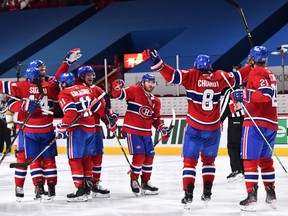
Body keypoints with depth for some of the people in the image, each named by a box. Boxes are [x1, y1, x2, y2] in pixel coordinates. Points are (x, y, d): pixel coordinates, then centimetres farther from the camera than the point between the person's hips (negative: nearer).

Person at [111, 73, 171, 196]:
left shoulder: (155, 101, 13)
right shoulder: (135, 91, -7)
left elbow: (155, 119, 18)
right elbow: (119, 94, -16)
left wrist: (162, 128, 2)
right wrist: (118, 86, -36)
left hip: (146, 133, 7)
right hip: (132, 130, -7)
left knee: (149, 156, 9)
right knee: (139, 156, -12)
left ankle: (146, 181, 25)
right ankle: (134, 181, 6)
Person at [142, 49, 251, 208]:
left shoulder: (191, 76, -7)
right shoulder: (219, 77, 1)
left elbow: (172, 75, -19)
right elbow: (237, 77, 15)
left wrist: (156, 62, -21)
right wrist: (251, 67, 30)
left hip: (194, 128, -3)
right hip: (213, 129, 3)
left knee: (190, 161, 3)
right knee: (209, 160, 21)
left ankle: (188, 194, -8)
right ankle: (207, 192, 19)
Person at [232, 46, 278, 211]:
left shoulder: (257, 72, -7)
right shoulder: (271, 75, 17)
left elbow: (266, 94, -21)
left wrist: (245, 95, -21)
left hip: (256, 123, -8)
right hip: (271, 123, 8)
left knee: (250, 159, -7)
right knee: (266, 159, 17)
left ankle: (252, 196, -14)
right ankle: (271, 195, 18)